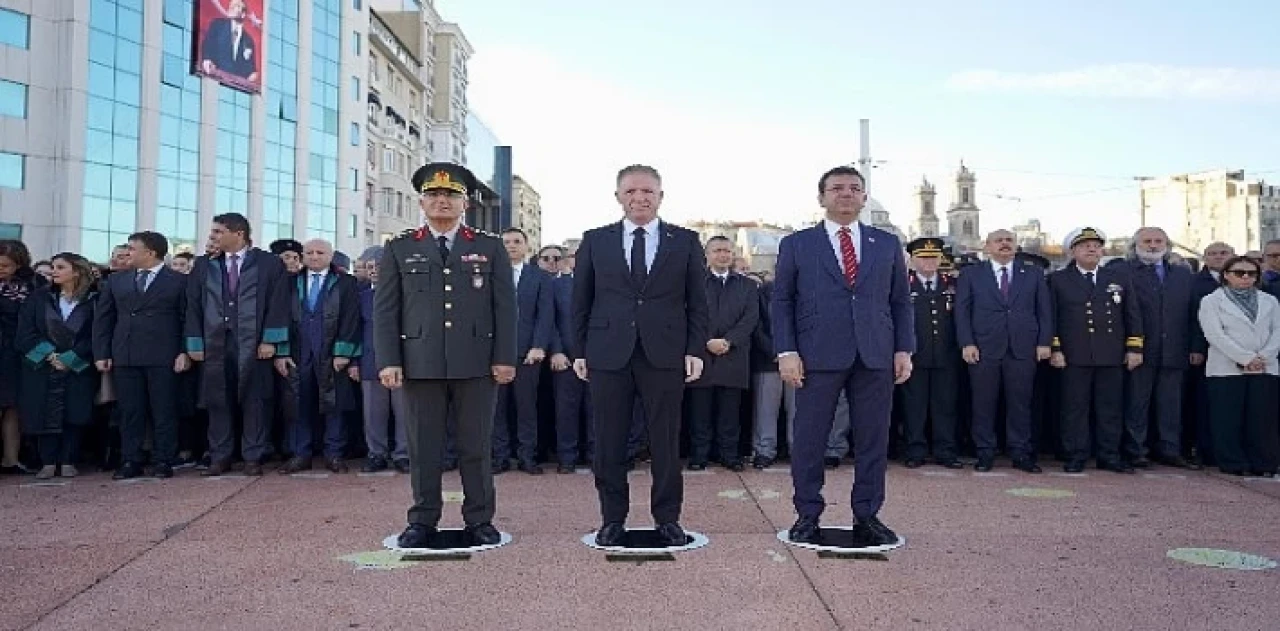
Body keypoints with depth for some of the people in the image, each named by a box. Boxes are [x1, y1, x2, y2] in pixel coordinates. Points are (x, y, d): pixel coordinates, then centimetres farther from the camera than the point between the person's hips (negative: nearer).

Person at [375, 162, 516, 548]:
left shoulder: (490, 248, 9)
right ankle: (423, 521, 17)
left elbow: (505, 306, 5)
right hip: (420, 363, 0)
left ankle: (480, 520, 16)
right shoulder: (399, 249, 10)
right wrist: (388, 361, -3)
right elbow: (385, 309, 6)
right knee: (423, 447, 5)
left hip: (477, 364, 0)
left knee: (477, 445, 5)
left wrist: (505, 357, -3)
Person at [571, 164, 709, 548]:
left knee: (666, 441, 5)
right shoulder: (595, 241, 8)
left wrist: (695, 350, -2)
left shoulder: (685, 241, 7)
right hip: (608, 355, 1)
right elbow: (581, 302, 9)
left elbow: (697, 302, 6)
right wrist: (579, 351, 3)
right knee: (609, 443, 6)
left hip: (665, 355, 0)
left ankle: (667, 519, 17)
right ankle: (612, 519, 18)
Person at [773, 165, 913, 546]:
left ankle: (867, 516, 17)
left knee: (873, 440, 5)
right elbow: (781, 301, 4)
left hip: (876, 357, 2)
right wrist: (786, 352, -6)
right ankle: (807, 516, 14)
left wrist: (904, 349, 3)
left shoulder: (887, 244, 14)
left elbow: (901, 301, 13)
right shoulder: (796, 244, 7)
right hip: (818, 357, -2)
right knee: (809, 440, 2)